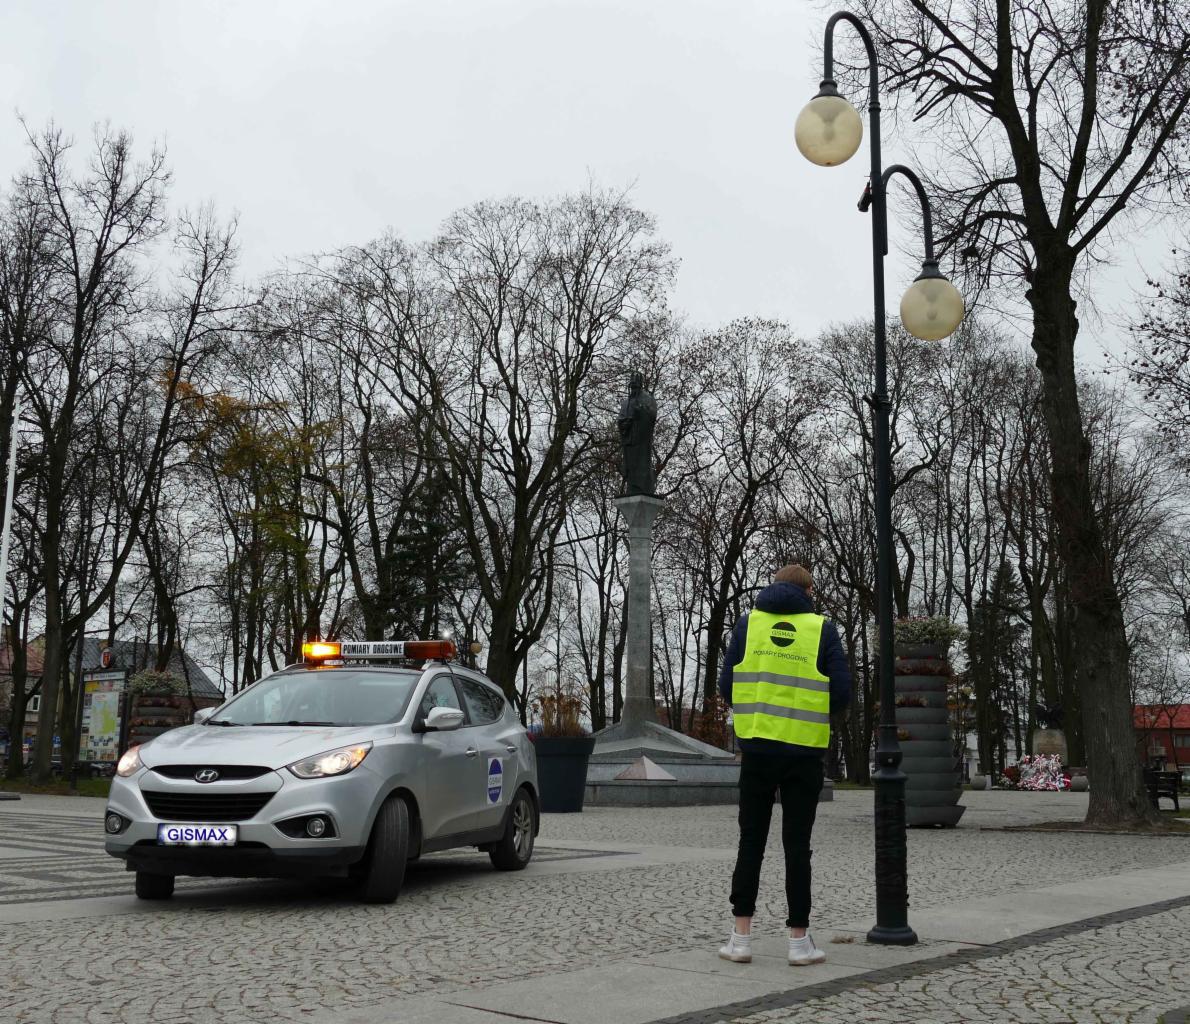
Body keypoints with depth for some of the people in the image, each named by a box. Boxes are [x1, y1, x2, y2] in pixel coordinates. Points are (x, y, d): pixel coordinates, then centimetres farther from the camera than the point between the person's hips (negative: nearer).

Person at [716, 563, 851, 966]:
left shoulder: (748, 623, 5)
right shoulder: (822, 629, 1)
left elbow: (727, 687, 2)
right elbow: (841, 692, -3)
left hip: (757, 747, 1)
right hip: (804, 752, -1)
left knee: (751, 843, 8)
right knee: (797, 846, 6)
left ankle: (741, 937, 7)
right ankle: (800, 940, 9)